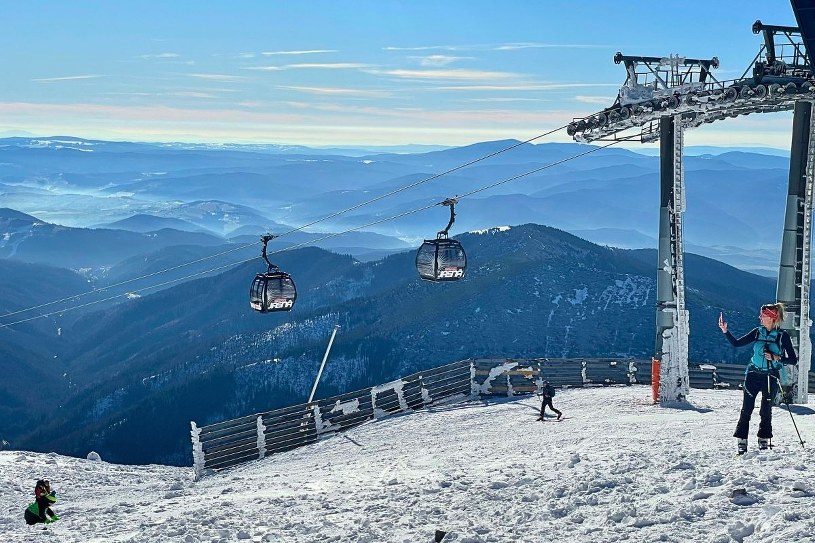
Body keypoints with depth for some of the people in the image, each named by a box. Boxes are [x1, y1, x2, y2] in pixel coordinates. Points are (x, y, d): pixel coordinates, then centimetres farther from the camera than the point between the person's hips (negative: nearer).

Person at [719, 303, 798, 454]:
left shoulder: (782, 336, -5)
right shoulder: (758, 332, 4)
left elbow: (793, 360, -4)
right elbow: (736, 343, 6)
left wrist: (776, 358, -18)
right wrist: (725, 331, -6)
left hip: (771, 377, -2)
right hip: (753, 374, 2)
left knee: (766, 410, 3)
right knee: (746, 409, -1)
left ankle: (764, 441, 17)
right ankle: (742, 442, 3)